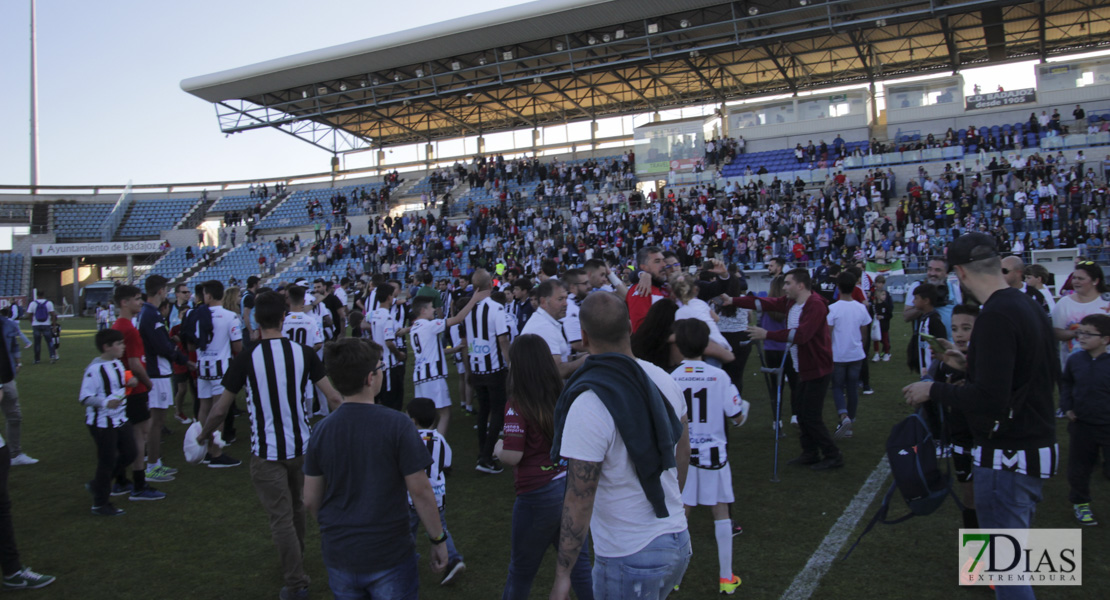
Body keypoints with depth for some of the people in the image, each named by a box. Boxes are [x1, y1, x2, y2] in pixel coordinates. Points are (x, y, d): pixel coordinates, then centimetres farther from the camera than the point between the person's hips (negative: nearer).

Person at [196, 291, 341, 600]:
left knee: (281, 519, 7)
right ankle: (297, 561, 44)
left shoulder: (246, 358, -13)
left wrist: (203, 435, 14)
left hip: (267, 452, -3)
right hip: (301, 446, 3)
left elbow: (220, 409, -5)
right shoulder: (303, 353, -8)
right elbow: (333, 395, -5)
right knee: (296, 508, 24)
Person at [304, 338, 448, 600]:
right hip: (389, 558, -4)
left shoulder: (322, 430, -6)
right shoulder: (396, 425, -17)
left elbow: (311, 499, 2)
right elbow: (420, 492, -15)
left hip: (338, 556, 4)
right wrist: (438, 540, -2)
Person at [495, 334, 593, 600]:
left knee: (521, 570, 16)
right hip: (571, 486, 5)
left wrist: (498, 449, 1)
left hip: (538, 494, -5)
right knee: (578, 561, 18)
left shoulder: (516, 405, -17)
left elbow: (512, 456, -20)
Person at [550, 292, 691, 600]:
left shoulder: (588, 406, -24)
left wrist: (562, 575, -11)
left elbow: (579, 500, -21)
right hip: (679, 541, 6)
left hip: (630, 561, -6)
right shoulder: (663, 379, -4)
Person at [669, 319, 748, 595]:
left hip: (682, 455, 0)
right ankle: (726, 578, 22)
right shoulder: (719, 376, -11)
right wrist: (745, 407, 17)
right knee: (720, 512, 13)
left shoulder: (670, 380, -12)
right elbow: (738, 418, -5)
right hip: (713, 453, 0)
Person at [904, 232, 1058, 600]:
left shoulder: (996, 315, -22)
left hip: (1007, 458, -9)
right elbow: (1051, 374, 21)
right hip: (1039, 448, 9)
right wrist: (973, 364, 23)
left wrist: (933, 390, -13)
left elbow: (989, 400, -28)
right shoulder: (1031, 307, 8)